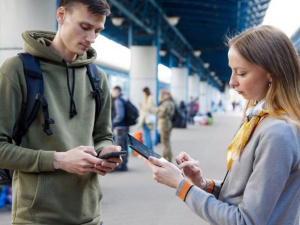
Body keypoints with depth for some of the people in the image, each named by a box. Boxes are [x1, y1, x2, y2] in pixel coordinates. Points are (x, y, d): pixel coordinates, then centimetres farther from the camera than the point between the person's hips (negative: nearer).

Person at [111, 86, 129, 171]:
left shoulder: (117, 101, -13)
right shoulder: (123, 100, 15)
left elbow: (120, 115, -23)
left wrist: (113, 122, -10)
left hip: (120, 127, -9)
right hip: (125, 126, 9)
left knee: (120, 146, -4)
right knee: (124, 146, 15)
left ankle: (122, 165, -1)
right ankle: (124, 163, 24)